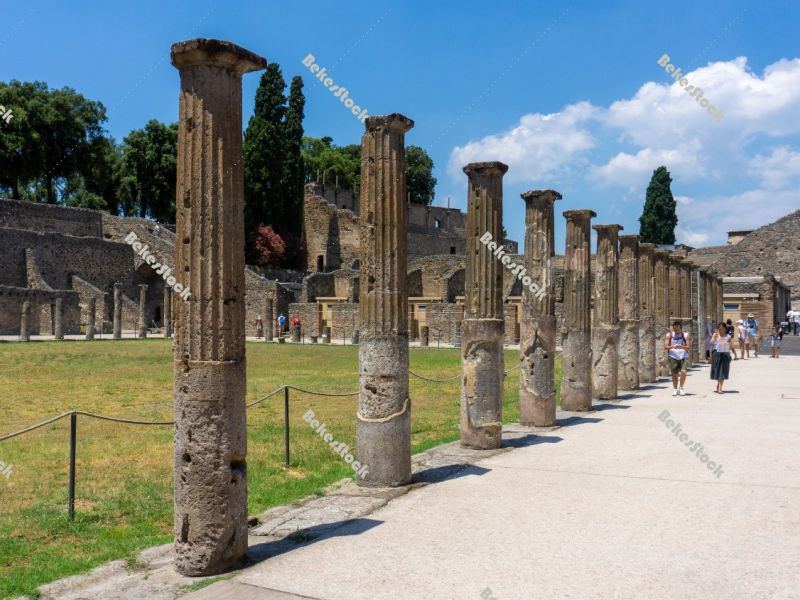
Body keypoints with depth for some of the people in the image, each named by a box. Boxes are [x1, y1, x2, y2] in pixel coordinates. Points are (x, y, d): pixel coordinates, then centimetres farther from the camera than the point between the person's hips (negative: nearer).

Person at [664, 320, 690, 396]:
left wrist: (682, 347, -21)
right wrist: (672, 346, -19)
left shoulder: (685, 335, 5)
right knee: (674, 374, 2)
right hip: (673, 357, 1)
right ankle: (675, 389, 20)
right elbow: (665, 346, 0)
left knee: (683, 371, -18)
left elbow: (688, 347, 0)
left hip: (683, 356, -1)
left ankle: (681, 388, 0)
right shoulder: (669, 335, 6)